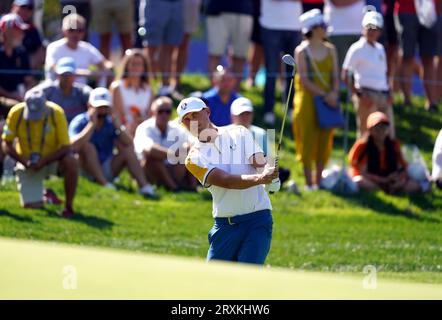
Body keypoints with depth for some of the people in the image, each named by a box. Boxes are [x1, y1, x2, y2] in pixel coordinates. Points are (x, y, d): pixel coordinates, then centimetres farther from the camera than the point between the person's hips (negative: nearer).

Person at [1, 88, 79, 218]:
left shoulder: (56, 113, -22)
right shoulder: (16, 113, -20)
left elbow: (66, 147, -20)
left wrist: (43, 162, -31)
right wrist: (24, 161, -27)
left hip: (53, 158, -1)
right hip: (27, 162, 1)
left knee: (71, 162, -34)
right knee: (31, 205, -9)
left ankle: (69, 206, -17)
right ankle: (43, 194, 28)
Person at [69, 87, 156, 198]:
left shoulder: (111, 123, 2)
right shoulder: (79, 122, -9)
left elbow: (129, 145, -12)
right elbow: (74, 146, -31)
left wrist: (117, 124, -21)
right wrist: (92, 124, -26)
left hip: (106, 170, 4)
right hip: (87, 171, -4)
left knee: (127, 150, -13)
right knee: (87, 146, -28)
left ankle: (144, 186, -27)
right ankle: (105, 186, -40)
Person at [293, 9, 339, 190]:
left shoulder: (330, 50, 9)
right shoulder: (302, 51, -5)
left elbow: (335, 75, 8)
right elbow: (304, 79, -10)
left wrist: (334, 93, -11)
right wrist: (323, 95, -17)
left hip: (327, 99, 4)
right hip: (308, 99, -4)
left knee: (325, 139, 4)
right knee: (307, 139, -1)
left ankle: (319, 180, 13)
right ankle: (309, 181, 5)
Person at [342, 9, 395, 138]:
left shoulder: (380, 48, 16)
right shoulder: (357, 49, -5)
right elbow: (345, 76, -9)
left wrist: (389, 93, 9)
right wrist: (359, 95, -15)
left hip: (383, 95, 7)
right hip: (367, 95, -7)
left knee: (389, 135, 7)